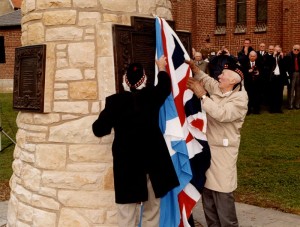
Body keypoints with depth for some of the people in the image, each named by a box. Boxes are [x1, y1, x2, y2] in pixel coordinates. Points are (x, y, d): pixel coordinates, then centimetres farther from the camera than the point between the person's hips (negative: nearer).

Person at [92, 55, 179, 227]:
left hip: (127, 162, -2)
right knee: (152, 212, 15)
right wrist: (162, 67, 38)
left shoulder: (115, 101, -7)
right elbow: (165, 86, 21)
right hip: (153, 159, 2)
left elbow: (99, 130, -4)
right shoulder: (151, 96, -2)